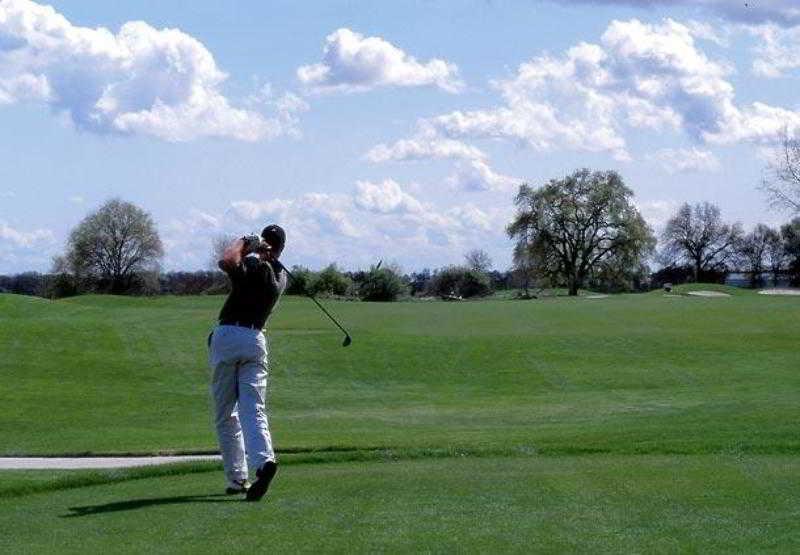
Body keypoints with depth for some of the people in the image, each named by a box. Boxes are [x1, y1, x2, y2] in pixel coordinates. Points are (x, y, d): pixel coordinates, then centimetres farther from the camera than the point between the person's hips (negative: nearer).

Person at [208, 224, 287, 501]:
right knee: (253, 411, -4)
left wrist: (243, 243, -11)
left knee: (225, 414, 5)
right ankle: (264, 459, -30)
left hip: (227, 336, -4)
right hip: (256, 340, 4)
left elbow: (227, 261, -29)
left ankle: (236, 478, 5)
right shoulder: (281, 276, 13)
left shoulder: (252, 265, -7)